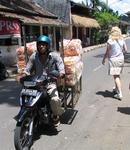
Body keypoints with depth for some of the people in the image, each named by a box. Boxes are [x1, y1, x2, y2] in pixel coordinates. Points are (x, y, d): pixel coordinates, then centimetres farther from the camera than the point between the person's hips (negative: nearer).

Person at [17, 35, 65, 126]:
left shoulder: (55, 56, -2)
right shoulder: (34, 56, 6)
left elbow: (62, 71, -7)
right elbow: (27, 70, 9)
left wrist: (59, 75, -29)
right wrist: (21, 77, -10)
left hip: (50, 83, -3)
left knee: (55, 99, -28)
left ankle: (56, 115, 7)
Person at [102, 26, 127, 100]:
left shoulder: (110, 41, -12)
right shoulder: (122, 40, 3)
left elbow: (107, 52, -9)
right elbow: (126, 50, 5)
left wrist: (104, 59, 4)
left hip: (113, 59, -5)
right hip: (121, 58, 5)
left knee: (116, 76, -4)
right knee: (118, 75, 21)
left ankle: (120, 93, -9)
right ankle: (116, 88, 38)